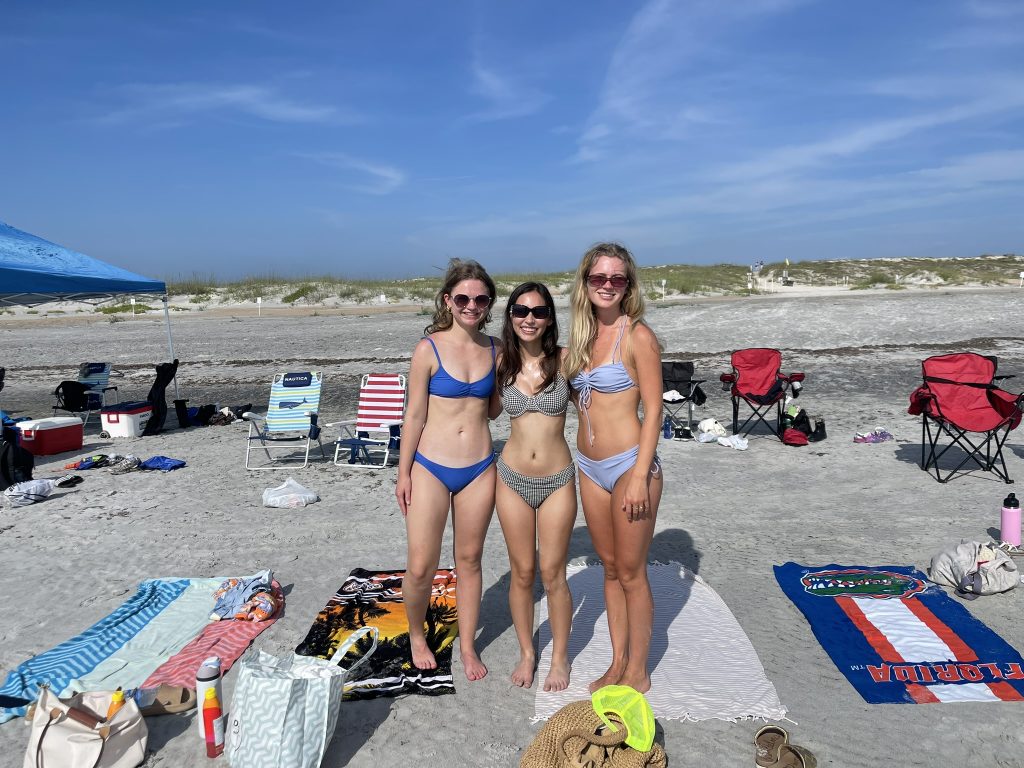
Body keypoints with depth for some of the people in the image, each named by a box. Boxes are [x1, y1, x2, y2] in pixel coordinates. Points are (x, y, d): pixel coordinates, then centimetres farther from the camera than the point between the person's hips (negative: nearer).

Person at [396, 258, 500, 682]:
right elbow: (415, 414, -5)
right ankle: (416, 635, 33)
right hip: (431, 468, -3)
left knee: (469, 560, 15)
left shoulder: (494, 350, 3)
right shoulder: (429, 348, -8)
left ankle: (468, 646, 33)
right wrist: (403, 473, -2)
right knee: (421, 568, 3)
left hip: (479, 469, 3)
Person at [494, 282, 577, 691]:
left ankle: (560, 657, 32)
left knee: (552, 575, 8)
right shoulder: (502, 364, -2)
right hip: (512, 478, 2)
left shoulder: (564, 360, -8)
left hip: (558, 480, -2)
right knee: (521, 573, 13)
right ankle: (526, 652, 35)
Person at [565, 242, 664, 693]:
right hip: (589, 467, 7)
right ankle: (617, 664, 33)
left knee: (631, 573, 6)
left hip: (629, 464, -6)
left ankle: (638, 673, 25)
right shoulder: (583, 335, 8)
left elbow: (653, 411, -13)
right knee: (609, 567, 17)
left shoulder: (637, 336, -11)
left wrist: (641, 476, -17)